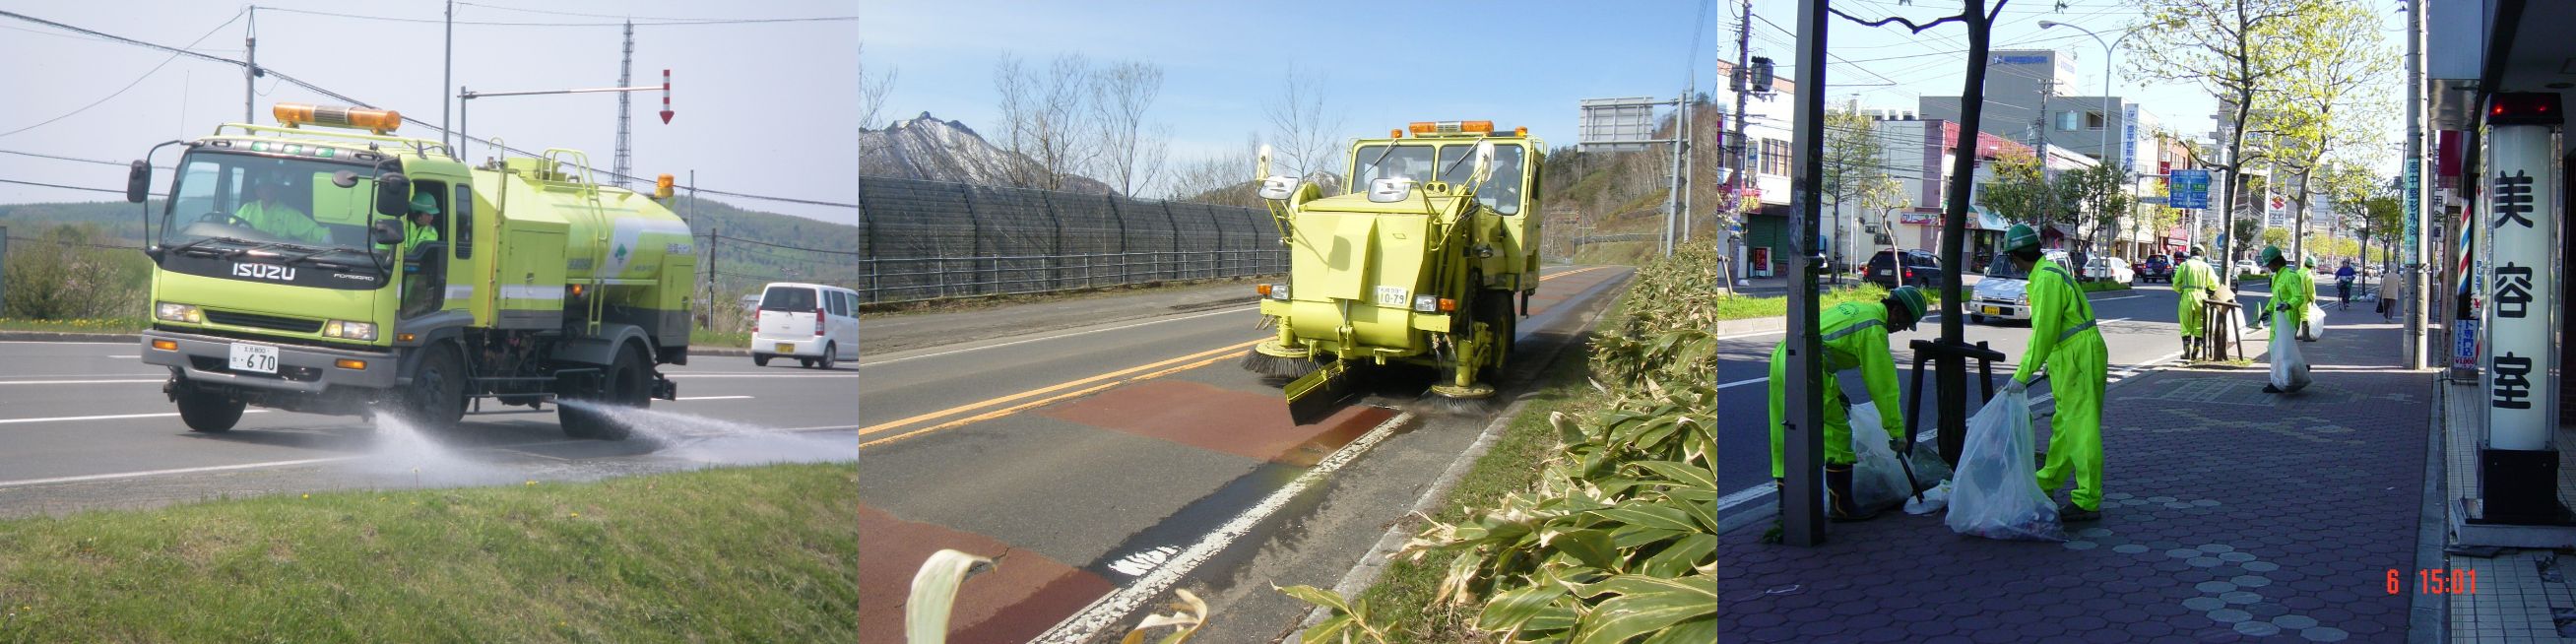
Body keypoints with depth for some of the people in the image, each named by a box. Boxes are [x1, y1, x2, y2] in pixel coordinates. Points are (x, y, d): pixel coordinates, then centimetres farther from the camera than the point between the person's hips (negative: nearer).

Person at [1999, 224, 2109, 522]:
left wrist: (2022, 375, -19)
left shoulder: (2047, 279, -18)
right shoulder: (2049, 273, 15)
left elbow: (2044, 333, -21)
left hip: (2079, 357, -11)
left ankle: (2087, 502, -8)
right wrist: (2052, 363, 31)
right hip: (2070, 358, 11)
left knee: (2081, 429, -9)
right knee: (2063, 425, 20)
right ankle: (2046, 483, 33)